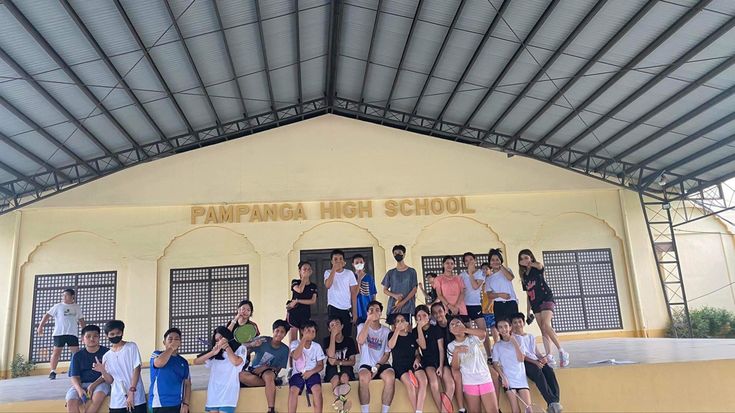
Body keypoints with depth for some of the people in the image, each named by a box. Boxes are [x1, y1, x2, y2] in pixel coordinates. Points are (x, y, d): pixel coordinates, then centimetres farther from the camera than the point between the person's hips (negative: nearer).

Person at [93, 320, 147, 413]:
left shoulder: (131, 347, 1)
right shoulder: (106, 356, 11)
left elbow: (137, 369, -5)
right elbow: (110, 380, 9)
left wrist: (131, 392, -12)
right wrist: (103, 371, -11)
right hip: (116, 402, 3)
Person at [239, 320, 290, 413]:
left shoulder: (285, 349, -1)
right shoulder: (263, 341, -5)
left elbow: (278, 369, 0)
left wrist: (266, 367, -19)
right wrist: (253, 345, -33)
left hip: (269, 372, -1)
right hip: (253, 371, 1)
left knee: (269, 376, -38)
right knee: (241, 375, -33)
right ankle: (272, 383, -25)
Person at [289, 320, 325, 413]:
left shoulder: (317, 346, 9)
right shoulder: (295, 343, 3)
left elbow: (320, 365, 8)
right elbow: (295, 356, -18)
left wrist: (311, 372, -13)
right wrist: (304, 339, -18)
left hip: (312, 373, 1)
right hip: (298, 373, -1)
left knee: (317, 389, -31)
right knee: (293, 390, -32)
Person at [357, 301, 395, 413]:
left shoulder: (386, 331, 7)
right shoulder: (362, 326, 3)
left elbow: (387, 353, 6)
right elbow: (360, 341, -20)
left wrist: (378, 365, -12)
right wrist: (369, 320, -20)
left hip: (382, 364, 1)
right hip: (366, 364, -1)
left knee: (390, 377, -32)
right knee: (364, 378, -36)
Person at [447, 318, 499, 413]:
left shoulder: (473, 338, 4)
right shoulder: (451, 346, 5)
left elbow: (483, 332, -19)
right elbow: (455, 367, -5)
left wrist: (464, 330, -24)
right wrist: (456, 351, -23)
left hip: (485, 379, 0)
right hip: (469, 383, 0)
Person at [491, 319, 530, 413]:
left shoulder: (517, 341, 9)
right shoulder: (497, 346, 6)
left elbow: (521, 359, -4)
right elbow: (495, 364, 0)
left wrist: (514, 342, -7)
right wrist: (503, 377, -15)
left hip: (521, 379, 1)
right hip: (508, 380, -1)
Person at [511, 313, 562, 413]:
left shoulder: (531, 336, 26)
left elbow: (536, 352, 20)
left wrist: (542, 358, -4)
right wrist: (535, 362, -17)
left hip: (537, 361, 5)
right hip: (524, 363, -5)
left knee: (550, 370, -27)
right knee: (538, 373, -35)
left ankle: (555, 401, -34)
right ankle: (551, 402, -41)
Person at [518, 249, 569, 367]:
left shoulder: (537, 268, 0)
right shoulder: (524, 276, 16)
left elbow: (540, 265, -28)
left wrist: (528, 264, -11)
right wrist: (528, 310, 15)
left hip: (546, 299, -7)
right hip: (535, 303, 7)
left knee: (546, 326, -23)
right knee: (543, 331, 3)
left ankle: (562, 352, -19)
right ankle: (549, 356, 3)